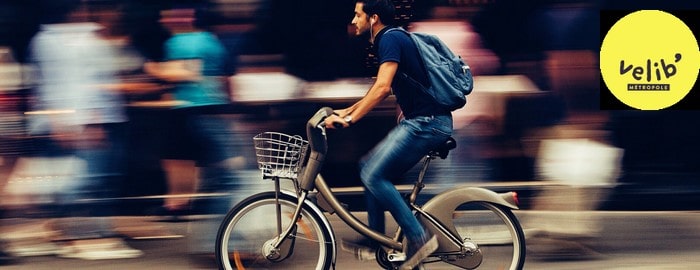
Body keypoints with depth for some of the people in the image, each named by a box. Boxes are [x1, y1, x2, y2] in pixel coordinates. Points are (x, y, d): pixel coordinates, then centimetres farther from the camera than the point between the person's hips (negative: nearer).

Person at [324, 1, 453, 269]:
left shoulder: (390, 39, -12)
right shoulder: (389, 40, 20)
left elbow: (382, 87, -24)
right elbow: (382, 89, 32)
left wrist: (349, 119, -23)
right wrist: (347, 111, 29)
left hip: (426, 123, -10)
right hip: (419, 121, 10)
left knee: (374, 174, -15)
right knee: (372, 170, 12)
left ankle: (418, 237, -13)